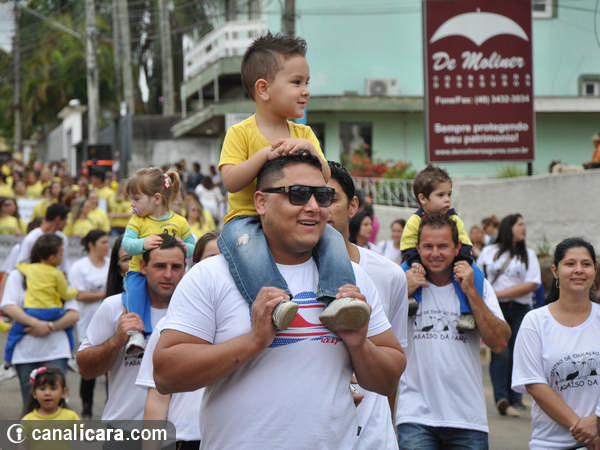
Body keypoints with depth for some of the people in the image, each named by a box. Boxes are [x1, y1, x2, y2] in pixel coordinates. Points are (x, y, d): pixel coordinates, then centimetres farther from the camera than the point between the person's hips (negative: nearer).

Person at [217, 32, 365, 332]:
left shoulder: (304, 134, 15)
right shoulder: (241, 133, 0)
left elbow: (325, 179, 4)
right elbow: (230, 181, -13)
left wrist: (310, 149, -14)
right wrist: (265, 154, -21)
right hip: (247, 217, -4)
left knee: (332, 237, -22)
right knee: (243, 240, -38)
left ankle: (335, 299, -35)